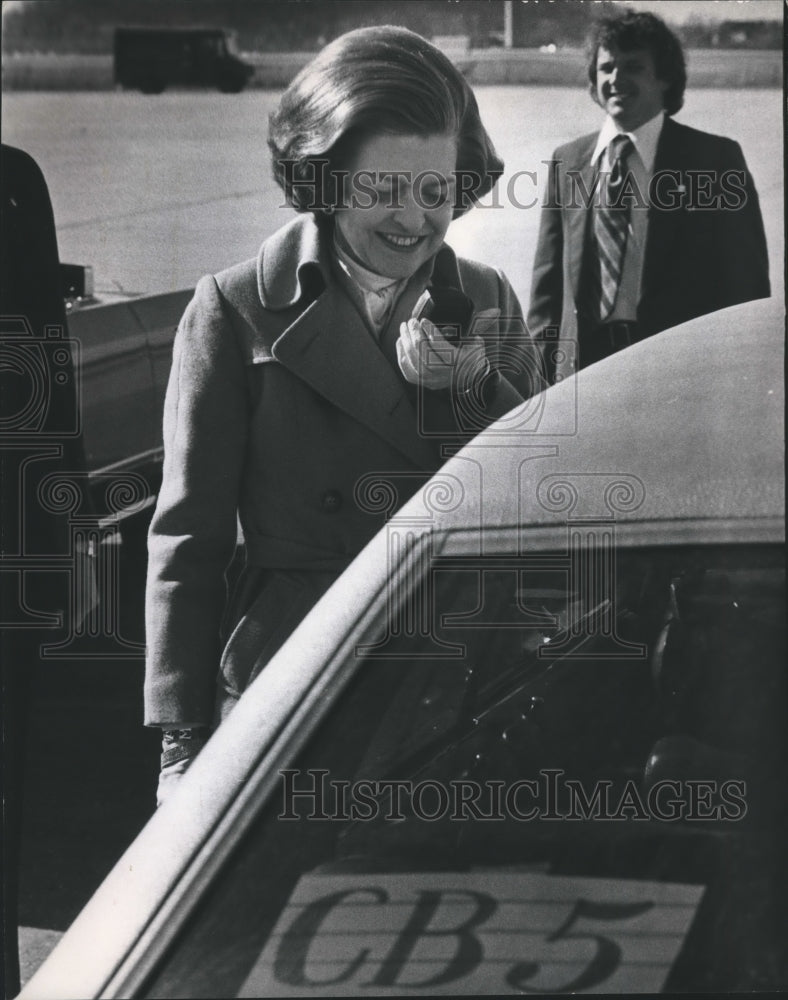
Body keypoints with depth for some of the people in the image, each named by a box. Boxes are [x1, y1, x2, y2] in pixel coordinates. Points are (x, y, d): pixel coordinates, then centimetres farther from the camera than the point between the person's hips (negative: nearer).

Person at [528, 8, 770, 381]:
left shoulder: (714, 159, 1)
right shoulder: (568, 162, 11)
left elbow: (745, 283, 0)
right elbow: (548, 281, 13)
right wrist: (543, 366, 4)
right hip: (582, 367, 3)